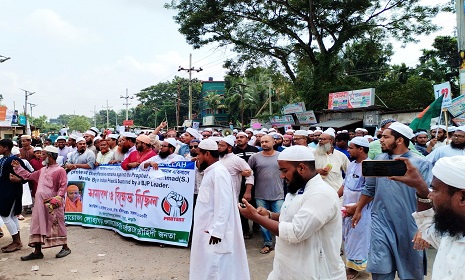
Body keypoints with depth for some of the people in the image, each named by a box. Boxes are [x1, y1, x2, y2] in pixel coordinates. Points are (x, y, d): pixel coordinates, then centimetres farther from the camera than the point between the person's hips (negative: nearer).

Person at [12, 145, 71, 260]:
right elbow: (28, 176, 28)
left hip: (53, 204, -8)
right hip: (40, 203, 8)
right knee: (37, 225, 10)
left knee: (57, 225, 1)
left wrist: (58, 197, -26)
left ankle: (65, 248, 15)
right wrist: (18, 167, 26)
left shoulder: (60, 170, -9)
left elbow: (63, 186, -16)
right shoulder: (42, 170, 16)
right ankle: (37, 251, 20)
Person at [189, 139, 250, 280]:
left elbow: (223, 204, -24)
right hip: (206, 228, 10)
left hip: (214, 230, -10)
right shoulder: (210, 171, 13)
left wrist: (217, 231, -25)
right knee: (205, 266, 19)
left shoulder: (219, 172, -19)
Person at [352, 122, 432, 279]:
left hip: (410, 227, -3)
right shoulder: (379, 160, 4)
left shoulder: (421, 164, -9)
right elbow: (369, 189, 14)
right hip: (381, 224, 3)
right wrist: (358, 210, 18)